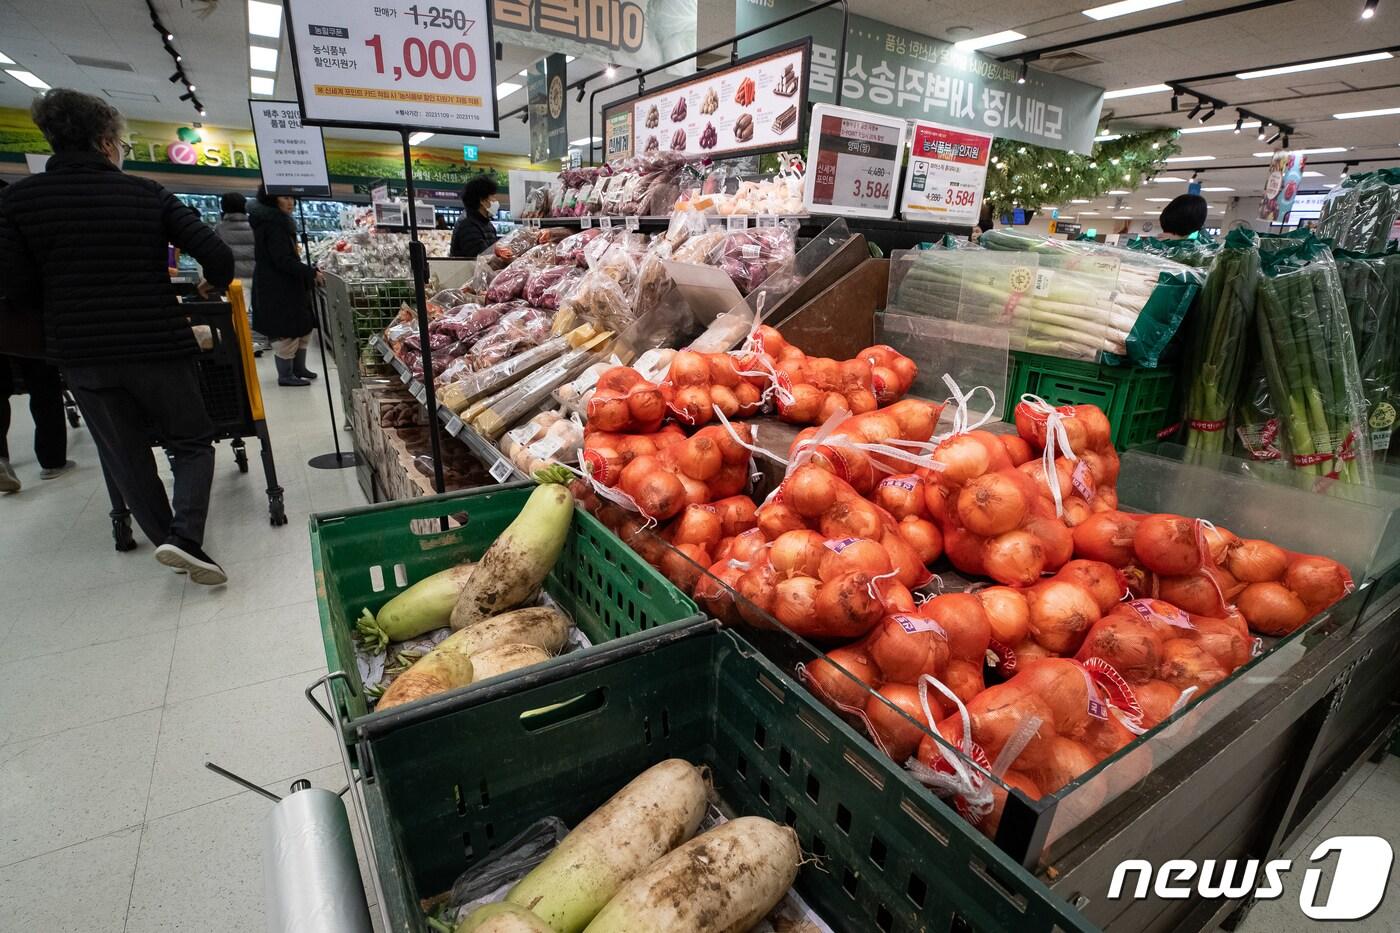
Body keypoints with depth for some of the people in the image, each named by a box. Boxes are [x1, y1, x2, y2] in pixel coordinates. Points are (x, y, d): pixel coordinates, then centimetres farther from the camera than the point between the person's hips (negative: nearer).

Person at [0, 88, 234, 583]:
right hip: (157, 345, -2)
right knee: (192, 441, 12)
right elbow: (217, 254, -10)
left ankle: (168, 539, 21)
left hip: (81, 355, 2)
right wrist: (215, 286, 12)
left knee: (125, 454, 16)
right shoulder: (147, 194, -3)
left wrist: (72, 309, 18)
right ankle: (185, 534, -9)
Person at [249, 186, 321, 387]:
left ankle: (298, 368, 26)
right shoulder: (273, 223, -16)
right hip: (277, 287, -10)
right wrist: (311, 273, -19)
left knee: (302, 325, 16)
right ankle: (286, 375, 5)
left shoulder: (278, 221, 15)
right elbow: (283, 260, -22)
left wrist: (307, 274, 15)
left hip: (286, 285, 10)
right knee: (287, 330, -4)